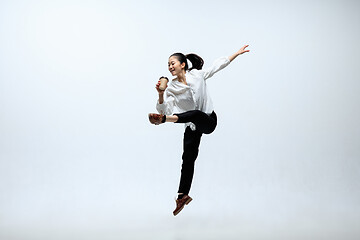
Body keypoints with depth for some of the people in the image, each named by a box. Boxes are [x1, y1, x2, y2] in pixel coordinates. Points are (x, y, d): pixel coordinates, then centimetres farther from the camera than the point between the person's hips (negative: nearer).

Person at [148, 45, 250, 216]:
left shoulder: (197, 75, -3)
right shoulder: (171, 88, -1)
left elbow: (218, 65, 8)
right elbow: (163, 109, -9)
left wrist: (237, 53, 11)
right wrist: (160, 94, -26)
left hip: (208, 120, -2)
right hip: (192, 126, 3)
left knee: (196, 114, -37)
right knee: (188, 158, 0)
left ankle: (165, 119, -58)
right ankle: (183, 195, 8)